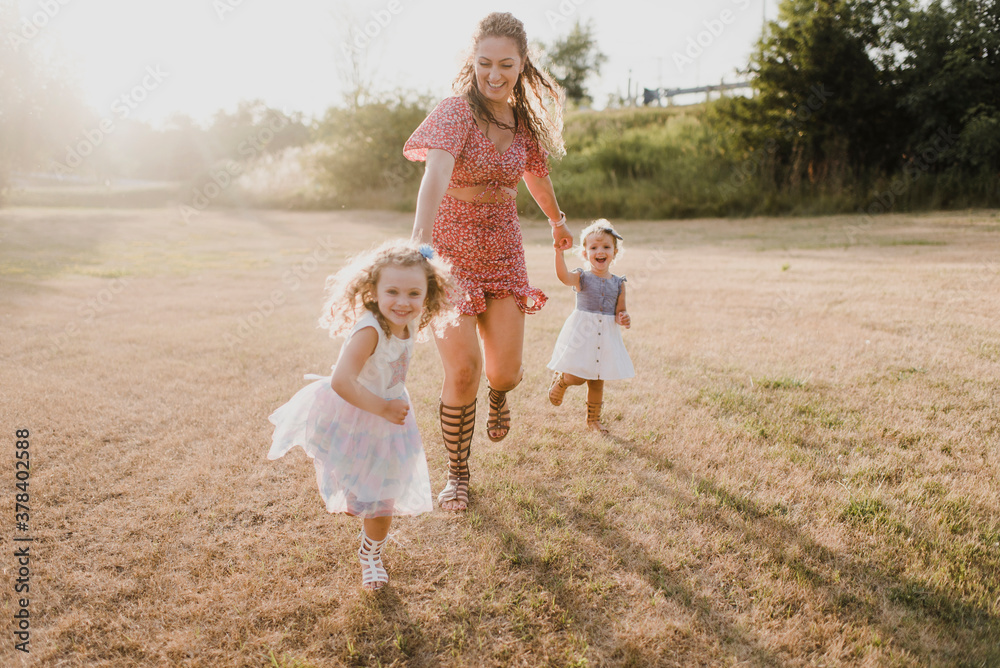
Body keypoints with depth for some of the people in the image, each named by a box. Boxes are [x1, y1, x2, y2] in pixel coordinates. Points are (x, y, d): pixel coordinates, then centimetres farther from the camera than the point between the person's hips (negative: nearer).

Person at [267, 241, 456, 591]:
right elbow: (342, 382, -42)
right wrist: (383, 408, -36)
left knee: (382, 497, 16)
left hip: (386, 419, 6)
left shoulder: (409, 324, -11)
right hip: (349, 419, -6)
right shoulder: (369, 331, -35)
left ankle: (371, 555, 41)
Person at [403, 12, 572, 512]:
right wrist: (419, 246, -50)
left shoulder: (523, 118, 2)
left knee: (506, 368, -3)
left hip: (502, 250, 4)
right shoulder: (456, 113, -17)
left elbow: (534, 172, 23)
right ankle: (457, 474, 13)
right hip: (450, 250, -4)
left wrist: (557, 220, 38)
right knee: (463, 369, -10)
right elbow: (435, 177, -35)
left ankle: (498, 396, 38)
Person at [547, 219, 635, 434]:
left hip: (606, 337, 3)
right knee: (576, 377, -6)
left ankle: (593, 419, 31)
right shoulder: (581, 277, -8)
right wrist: (559, 251, -43)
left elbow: (620, 312, 9)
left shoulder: (618, 283, 3)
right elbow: (564, 276, -30)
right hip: (581, 335, -3)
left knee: (597, 382, 12)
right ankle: (559, 379, 29)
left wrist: (624, 319, -15)